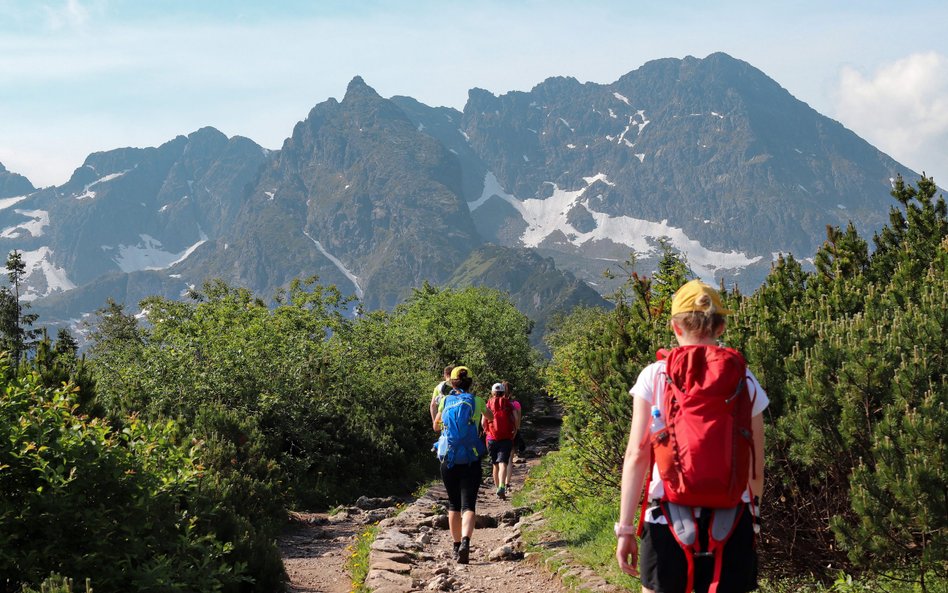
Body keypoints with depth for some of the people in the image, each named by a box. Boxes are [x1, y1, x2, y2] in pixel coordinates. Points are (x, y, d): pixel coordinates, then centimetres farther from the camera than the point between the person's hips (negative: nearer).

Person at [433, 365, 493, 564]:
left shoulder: (445, 401, 4)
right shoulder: (477, 401, 1)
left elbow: (436, 426, 19)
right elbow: (490, 417, 25)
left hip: (448, 458, 2)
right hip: (471, 459, -2)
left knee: (453, 504, 17)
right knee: (468, 505, -6)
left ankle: (457, 546, 25)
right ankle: (465, 542, -30)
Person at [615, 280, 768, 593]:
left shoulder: (654, 376, -2)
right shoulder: (744, 381, 3)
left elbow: (637, 455, -6)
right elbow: (755, 468, 5)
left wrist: (625, 528, -3)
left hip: (668, 516, -1)